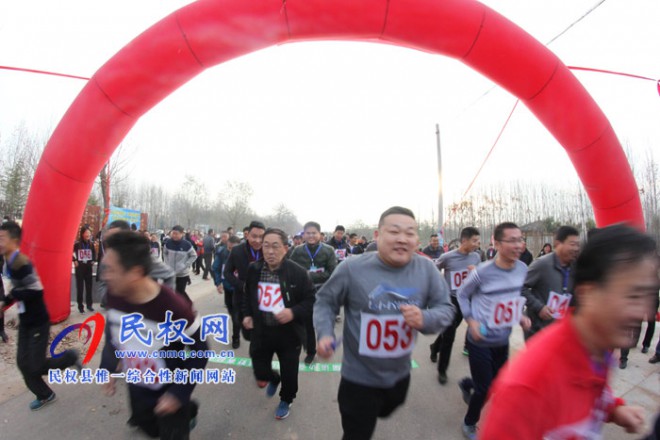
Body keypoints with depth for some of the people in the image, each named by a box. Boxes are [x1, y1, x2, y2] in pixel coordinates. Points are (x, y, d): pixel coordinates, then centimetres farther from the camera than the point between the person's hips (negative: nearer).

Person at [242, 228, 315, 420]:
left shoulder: (298, 272, -18)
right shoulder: (254, 270, -5)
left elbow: (312, 300, -11)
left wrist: (294, 312, -26)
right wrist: (247, 314, 0)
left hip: (288, 333, -3)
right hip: (261, 331, 3)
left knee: (289, 374, 14)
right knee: (260, 373, 14)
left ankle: (285, 400, 48)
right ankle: (273, 379, 52)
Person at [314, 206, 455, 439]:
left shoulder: (427, 269, -13)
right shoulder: (352, 268, -22)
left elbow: (446, 308, -6)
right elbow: (325, 301, -8)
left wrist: (425, 318, -27)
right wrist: (325, 333, -24)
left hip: (400, 375, 5)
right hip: (359, 378, -5)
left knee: (383, 414, 37)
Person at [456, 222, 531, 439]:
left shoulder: (523, 269, -6)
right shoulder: (482, 272, -23)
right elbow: (462, 294, -8)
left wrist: (520, 315, -2)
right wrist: (470, 320, -18)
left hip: (503, 341, 6)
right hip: (481, 341, -6)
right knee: (484, 389, 4)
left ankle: (467, 384, 53)